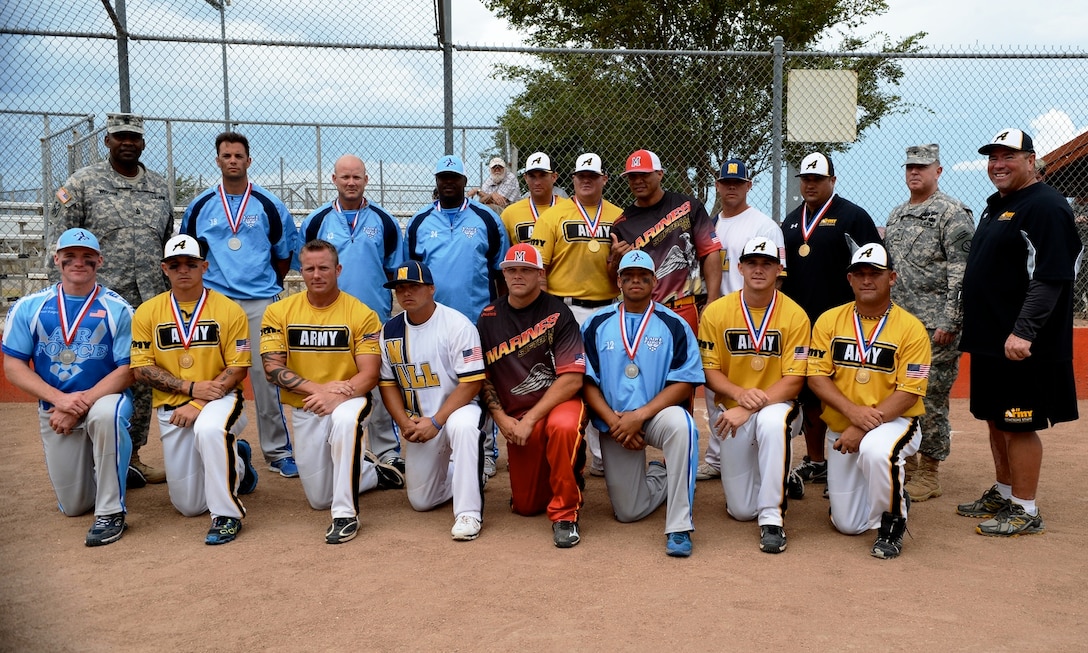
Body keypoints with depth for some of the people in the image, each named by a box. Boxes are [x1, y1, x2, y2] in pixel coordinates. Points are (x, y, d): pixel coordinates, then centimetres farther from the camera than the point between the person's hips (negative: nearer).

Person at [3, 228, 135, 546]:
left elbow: (126, 370, -11)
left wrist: (81, 404, -23)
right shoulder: (29, 307, -1)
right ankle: (112, 471, 41)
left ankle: (111, 512, -25)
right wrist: (60, 399, -20)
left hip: (105, 399, -3)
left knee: (105, 414, -40)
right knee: (73, 506, 5)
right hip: (53, 410, 3)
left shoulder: (117, 309, -8)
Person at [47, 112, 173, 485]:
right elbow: (58, 240, -2)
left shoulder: (159, 187, 14)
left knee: (144, 382, 8)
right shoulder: (83, 182, 1)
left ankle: (132, 457, 19)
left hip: (150, 304, 4)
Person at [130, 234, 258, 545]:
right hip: (171, 409, 3)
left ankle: (226, 515, -24)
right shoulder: (147, 313, 2)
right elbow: (141, 369, -2)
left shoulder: (229, 310, -4)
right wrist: (191, 387, -15)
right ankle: (234, 461, 35)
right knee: (188, 505, 5)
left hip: (220, 400, -3)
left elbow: (237, 368, -7)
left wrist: (198, 404, -17)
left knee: (209, 429, -41)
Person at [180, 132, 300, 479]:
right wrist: (204, 284, 12)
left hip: (261, 302, -1)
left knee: (267, 376, -3)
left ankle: (278, 451, 6)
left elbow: (285, 252, 12)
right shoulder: (200, 206, 7)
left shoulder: (269, 205, 4)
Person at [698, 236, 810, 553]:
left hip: (776, 406, -2)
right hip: (731, 411, 2)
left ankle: (772, 516, -25)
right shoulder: (716, 312, -7)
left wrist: (750, 408, -25)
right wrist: (740, 394, -25)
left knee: (772, 422, -41)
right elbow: (710, 371, -5)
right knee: (740, 510, 1)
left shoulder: (795, 315, -11)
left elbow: (793, 381, -13)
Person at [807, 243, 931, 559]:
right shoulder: (829, 321, -1)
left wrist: (864, 427, -24)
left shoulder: (911, 328, -10)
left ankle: (892, 520, -11)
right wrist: (853, 411, -23)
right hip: (840, 430, 3)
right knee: (847, 525, 5)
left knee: (876, 451, -40)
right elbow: (816, 376, -7)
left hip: (894, 423, -3)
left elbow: (908, 393, -15)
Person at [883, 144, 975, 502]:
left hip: (934, 325, -7)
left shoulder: (953, 213, -7)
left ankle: (929, 473, 10)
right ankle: (906, 464, 25)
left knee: (931, 397, -2)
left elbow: (961, 274, -13)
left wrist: (949, 322, -18)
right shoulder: (896, 215, 17)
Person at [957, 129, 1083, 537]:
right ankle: (1002, 494, 29)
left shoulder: (1046, 207, -13)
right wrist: (973, 326, 19)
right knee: (995, 419, 16)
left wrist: (1023, 331, -26)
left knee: (1019, 425, -2)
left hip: (1021, 345, -9)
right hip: (988, 339, 9)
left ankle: (1025, 511, 10)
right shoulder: (996, 205, 17)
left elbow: (1051, 277, -21)